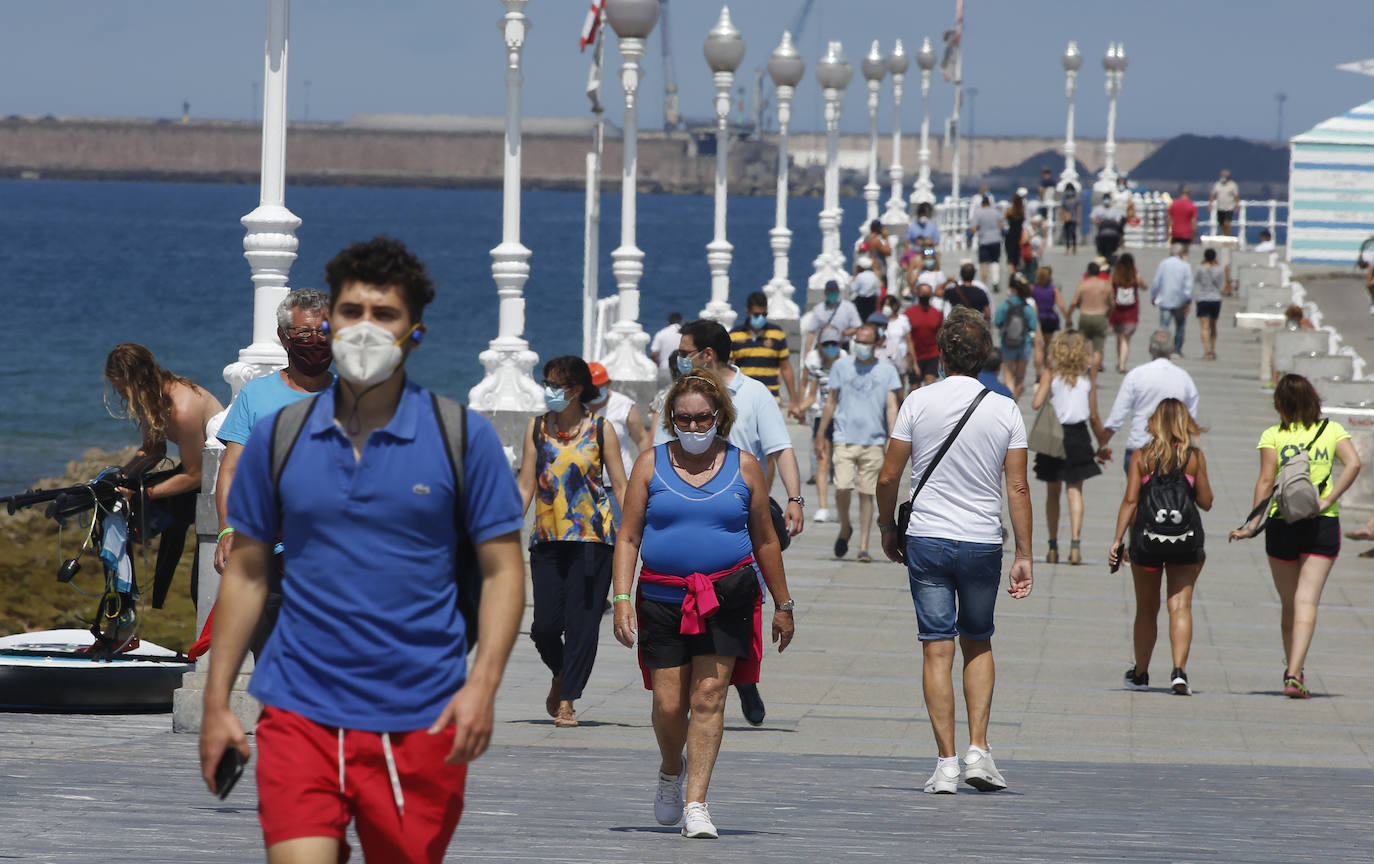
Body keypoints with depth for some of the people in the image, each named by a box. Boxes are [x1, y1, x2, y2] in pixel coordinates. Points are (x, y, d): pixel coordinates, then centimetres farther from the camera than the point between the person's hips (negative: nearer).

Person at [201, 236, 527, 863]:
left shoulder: (464, 437, 0)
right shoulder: (278, 439, 6)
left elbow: (502, 571, 0)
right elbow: (246, 573, 11)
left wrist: (482, 684, -13)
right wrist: (216, 702, 6)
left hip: (420, 719, -1)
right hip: (300, 713, 1)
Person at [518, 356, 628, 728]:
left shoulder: (601, 428, 1)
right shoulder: (537, 428, 8)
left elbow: (620, 486, 2)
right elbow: (526, 486, 9)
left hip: (592, 536, -2)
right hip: (547, 538, 2)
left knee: (582, 622, -5)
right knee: (545, 624, -3)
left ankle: (567, 701, 3)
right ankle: (561, 675, 27)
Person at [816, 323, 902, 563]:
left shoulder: (887, 372, 7)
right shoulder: (841, 367, 9)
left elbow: (891, 407, 3)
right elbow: (831, 402, 14)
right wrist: (821, 433, 13)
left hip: (873, 441, 0)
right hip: (845, 438, 0)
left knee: (867, 494, -1)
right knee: (842, 488, -13)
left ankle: (864, 546, 5)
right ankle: (845, 529, 15)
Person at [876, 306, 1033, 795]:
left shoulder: (919, 403, -4)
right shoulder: (1005, 411, -1)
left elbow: (888, 477, -1)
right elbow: (1018, 488, -2)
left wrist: (887, 527, 15)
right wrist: (1024, 555, 3)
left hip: (927, 539, -1)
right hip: (984, 543, 1)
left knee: (937, 649, 0)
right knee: (978, 645, 18)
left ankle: (946, 762, -3)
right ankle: (978, 749, 7)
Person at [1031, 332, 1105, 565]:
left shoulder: (1050, 374, -4)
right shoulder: (1088, 375, 1)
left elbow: (1036, 404, -14)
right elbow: (1093, 416, 2)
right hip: (1078, 437, 0)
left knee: (1053, 492, 12)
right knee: (1074, 491, 3)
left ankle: (1053, 546, 12)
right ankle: (1075, 542, -14)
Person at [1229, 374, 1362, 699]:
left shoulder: (1273, 436, 0)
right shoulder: (1332, 430, 4)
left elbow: (1266, 481, -8)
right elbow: (1353, 463, -11)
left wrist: (1254, 523, -7)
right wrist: (1327, 502, -11)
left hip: (1282, 525, 0)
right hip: (1323, 526, 0)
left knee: (1288, 603, 15)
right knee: (1307, 601, -5)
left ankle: (1292, 670, 24)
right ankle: (1295, 675, -18)